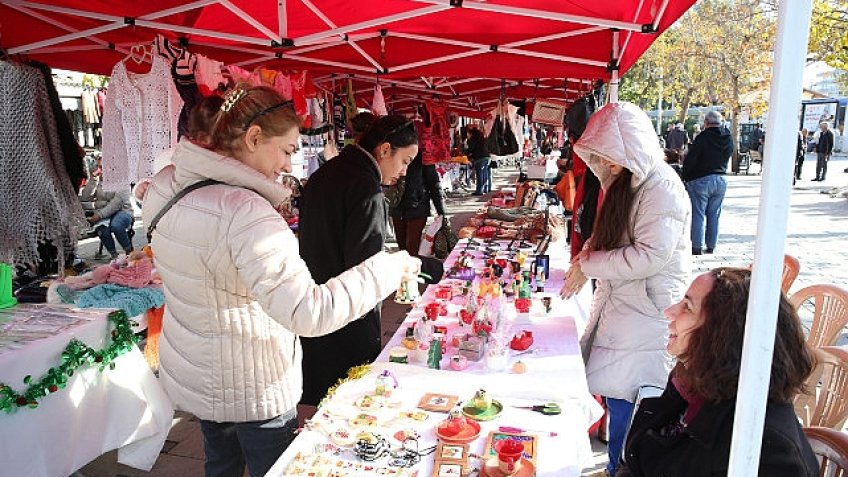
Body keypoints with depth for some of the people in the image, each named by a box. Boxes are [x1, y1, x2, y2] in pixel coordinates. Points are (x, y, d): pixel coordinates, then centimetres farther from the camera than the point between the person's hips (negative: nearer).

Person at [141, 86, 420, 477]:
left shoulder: (166, 184, -4)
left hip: (194, 374, 8)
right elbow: (309, 312, -37)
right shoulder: (244, 213, -32)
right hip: (250, 390, -8)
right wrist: (387, 269, -28)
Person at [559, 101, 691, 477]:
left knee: (621, 396, -1)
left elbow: (651, 256, -25)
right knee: (609, 388, 15)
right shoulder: (623, 181, 10)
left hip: (646, 309, -8)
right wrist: (584, 259, 4)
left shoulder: (662, 188, -18)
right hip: (618, 301, 9)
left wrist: (589, 265, -18)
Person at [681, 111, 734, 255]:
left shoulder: (703, 137, -14)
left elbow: (689, 159, -13)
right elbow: (727, 157, 13)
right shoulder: (728, 139, 5)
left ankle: (697, 247, 1)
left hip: (700, 180, -6)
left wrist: (685, 177, -1)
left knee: (698, 214, 0)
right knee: (714, 215, 11)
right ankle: (711, 246, 17)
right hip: (721, 181, 6)